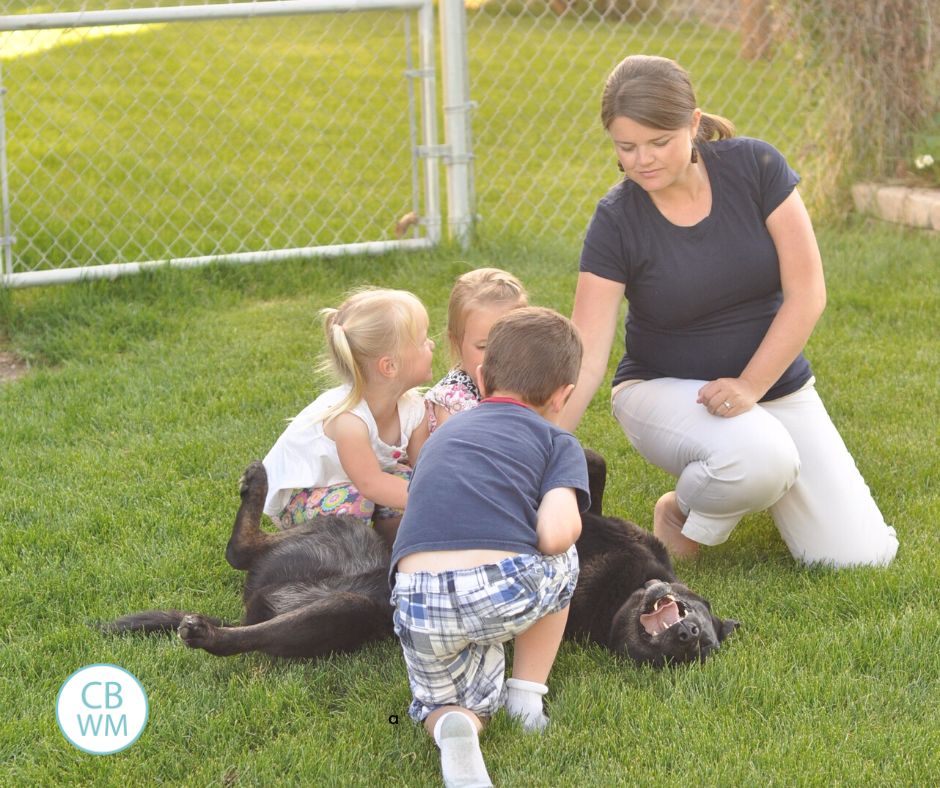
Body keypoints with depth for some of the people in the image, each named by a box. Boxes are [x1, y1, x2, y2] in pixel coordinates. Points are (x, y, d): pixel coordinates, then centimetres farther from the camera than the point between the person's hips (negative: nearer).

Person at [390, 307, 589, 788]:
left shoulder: (442, 435, 29)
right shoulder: (558, 442, 14)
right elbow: (556, 534, -3)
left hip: (418, 603, 3)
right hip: (506, 593, -2)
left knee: (445, 701, 28)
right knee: (559, 560, 32)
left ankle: (453, 727, -7)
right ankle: (528, 693, 26)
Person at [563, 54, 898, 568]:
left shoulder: (755, 168, -13)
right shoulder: (616, 221, -16)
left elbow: (807, 293, -12)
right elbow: (585, 357, -21)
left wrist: (750, 386, -21)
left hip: (776, 384, 3)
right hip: (664, 390, -2)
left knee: (861, 554, -10)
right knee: (760, 457, -37)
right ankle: (683, 517, -4)